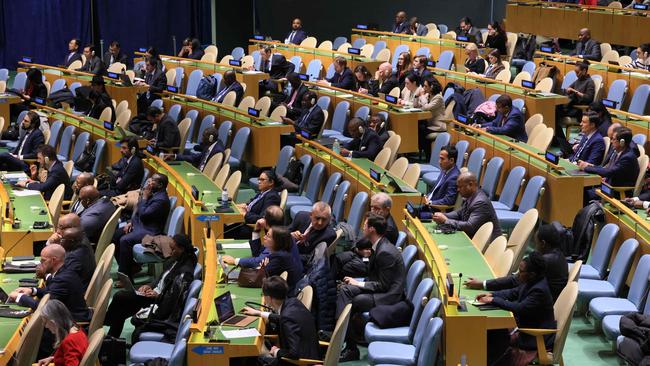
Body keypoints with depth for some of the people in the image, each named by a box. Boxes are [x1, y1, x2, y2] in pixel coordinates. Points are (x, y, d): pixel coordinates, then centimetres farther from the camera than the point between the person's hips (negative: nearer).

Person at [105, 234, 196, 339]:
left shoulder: (185, 272, -24)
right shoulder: (176, 260, 4)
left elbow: (174, 297, -25)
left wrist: (158, 295, -14)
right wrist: (150, 285, 3)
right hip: (154, 292, 9)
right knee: (119, 296, 3)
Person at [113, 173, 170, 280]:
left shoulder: (161, 199, -22)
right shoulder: (153, 193, 10)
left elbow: (143, 214, -24)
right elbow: (138, 211, 21)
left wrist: (144, 198, -16)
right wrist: (131, 222, 7)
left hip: (149, 231, -11)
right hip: (138, 225, 11)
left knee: (124, 240, -29)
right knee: (114, 235, 3)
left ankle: (125, 276, -22)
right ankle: (129, 266, 9)